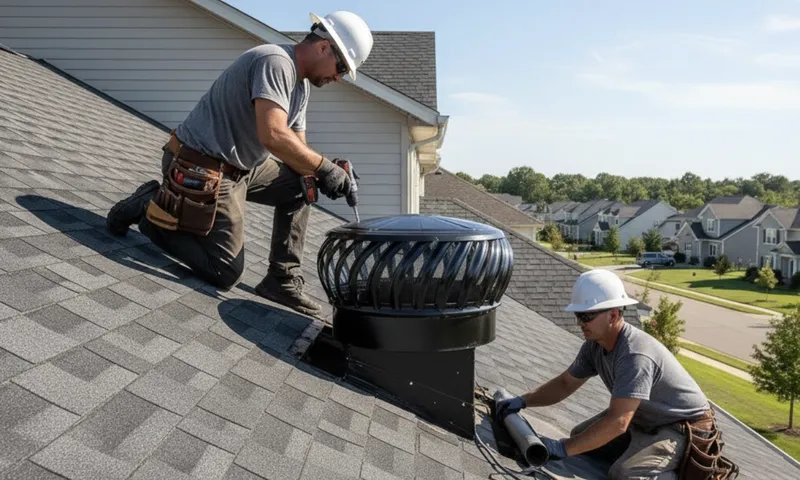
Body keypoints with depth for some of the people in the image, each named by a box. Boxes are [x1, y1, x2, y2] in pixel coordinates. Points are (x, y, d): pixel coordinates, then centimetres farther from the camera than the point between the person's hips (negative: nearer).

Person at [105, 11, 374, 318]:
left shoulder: (301, 85, 13)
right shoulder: (275, 62, -18)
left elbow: (297, 150, 12)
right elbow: (273, 136, -32)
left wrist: (319, 175, -8)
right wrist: (324, 167, -22)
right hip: (200, 168, -10)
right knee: (225, 274, -5)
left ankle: (282, 280, 10)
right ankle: (149, 209, 6)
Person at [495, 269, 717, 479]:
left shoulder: (635, 355, -33)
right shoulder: (594, 344, -6)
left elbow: (617, 423, -38)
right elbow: (565, 384, 7)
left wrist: (563, 448, -34)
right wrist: (522, 401, -7)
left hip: (685, 427, -9)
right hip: (645, 420, 9)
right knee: (581, 436, 6)